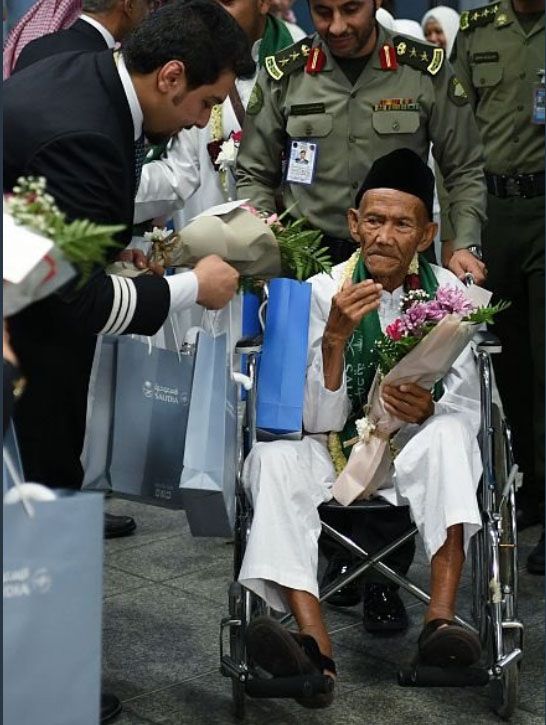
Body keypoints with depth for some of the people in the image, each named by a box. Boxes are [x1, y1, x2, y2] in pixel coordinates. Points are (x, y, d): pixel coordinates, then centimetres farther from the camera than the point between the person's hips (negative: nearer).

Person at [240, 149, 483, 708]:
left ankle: (441, 618, -42)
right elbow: (320, 422, -13)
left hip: (411, 452, 0)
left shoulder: (445, 291, -4)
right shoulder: (323, 293, -8)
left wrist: (428, 409, -28)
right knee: (273, 456, -30)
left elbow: (467, 407, -5)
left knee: (446, 434, -32)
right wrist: (335, 336, -28)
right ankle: (316, 644, -45)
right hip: (335, 450, 0)